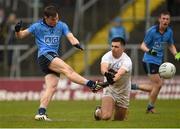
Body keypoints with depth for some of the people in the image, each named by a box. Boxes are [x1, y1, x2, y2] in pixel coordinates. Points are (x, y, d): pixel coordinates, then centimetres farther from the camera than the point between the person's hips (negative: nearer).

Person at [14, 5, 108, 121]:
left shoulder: (61, 26, 13)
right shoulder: (38, 26, 3)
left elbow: (70, 36, 0)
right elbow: (21, 35, 6)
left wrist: (75, 42, -23)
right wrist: (18, 30, -17)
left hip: (54, 57, 6)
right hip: (44, 55, -6)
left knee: (52, 87, -9)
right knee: (67, 69, -24)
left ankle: (41, 113, -12)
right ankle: (91, 84, -36)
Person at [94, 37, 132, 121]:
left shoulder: (127, 60, -20)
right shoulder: (107, 56, -13)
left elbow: (120, 73, -40)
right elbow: (103, 67, -34)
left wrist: (113, 79, -62)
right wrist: (106, 73, -59)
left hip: (122, 93, 0)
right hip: (109, 89, 0)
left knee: (119, 119, 11)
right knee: (106, 116, -23)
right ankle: (98, 112, 16)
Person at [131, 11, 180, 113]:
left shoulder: (169, 32, 2)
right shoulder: (152, 31, -15)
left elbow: (171, 45, 18)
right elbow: (143, 45, -13)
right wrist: (149, 50, -34)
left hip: (159, 61, 7)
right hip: (149, 61, -7)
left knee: (156, 87, 7)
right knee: (158, 84, -9)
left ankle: (135, 86, 24)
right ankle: (151, 107, 8)